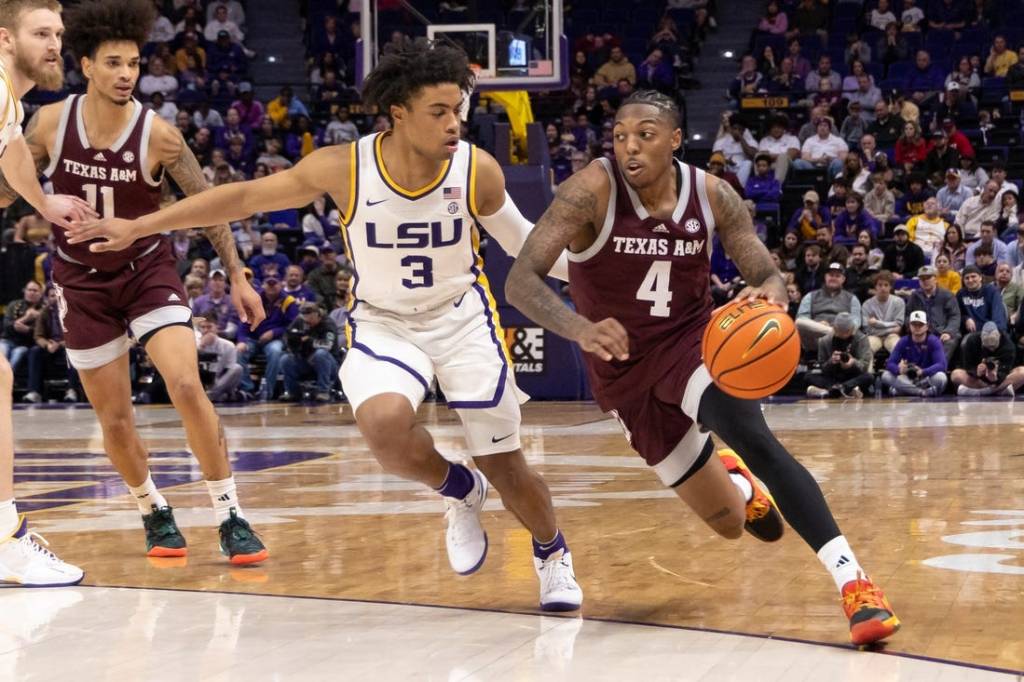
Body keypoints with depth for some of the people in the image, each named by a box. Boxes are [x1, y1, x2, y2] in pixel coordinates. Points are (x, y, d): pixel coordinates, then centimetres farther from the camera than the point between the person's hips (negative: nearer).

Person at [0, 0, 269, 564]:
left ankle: (231, 518, -11)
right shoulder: (50, 123, -12)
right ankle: (154, 513, 29)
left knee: (187, 387, -20)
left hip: (148, 270, -2)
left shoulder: (157, 134, -16)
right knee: (115, 420, 5)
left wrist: (237, 275, -10)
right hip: (82, 282, 2)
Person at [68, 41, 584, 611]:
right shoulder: (344, 169, -20)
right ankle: (459, 491, 2)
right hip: (383, 323, 0)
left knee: (503, 464, 2)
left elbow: (520, 239, 3)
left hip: (462, 318, 1)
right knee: (385, 425, -31)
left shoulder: (478, 170, -17)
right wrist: (140, 226, -7)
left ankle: (553, 554, 35)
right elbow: (246, 197, -10)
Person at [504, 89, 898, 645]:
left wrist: (769, 296, -33)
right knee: (729, 522, 7)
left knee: (754, 438, -33)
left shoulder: (713, 196, -12)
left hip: (693, 342, 0)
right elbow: (520, 280, -31)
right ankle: (727, 477, 48)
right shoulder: (592, 191, -22)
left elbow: (767, 275, -6)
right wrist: (582, 329, -50)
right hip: (625, 370, 0)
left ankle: (851, 582, -34)